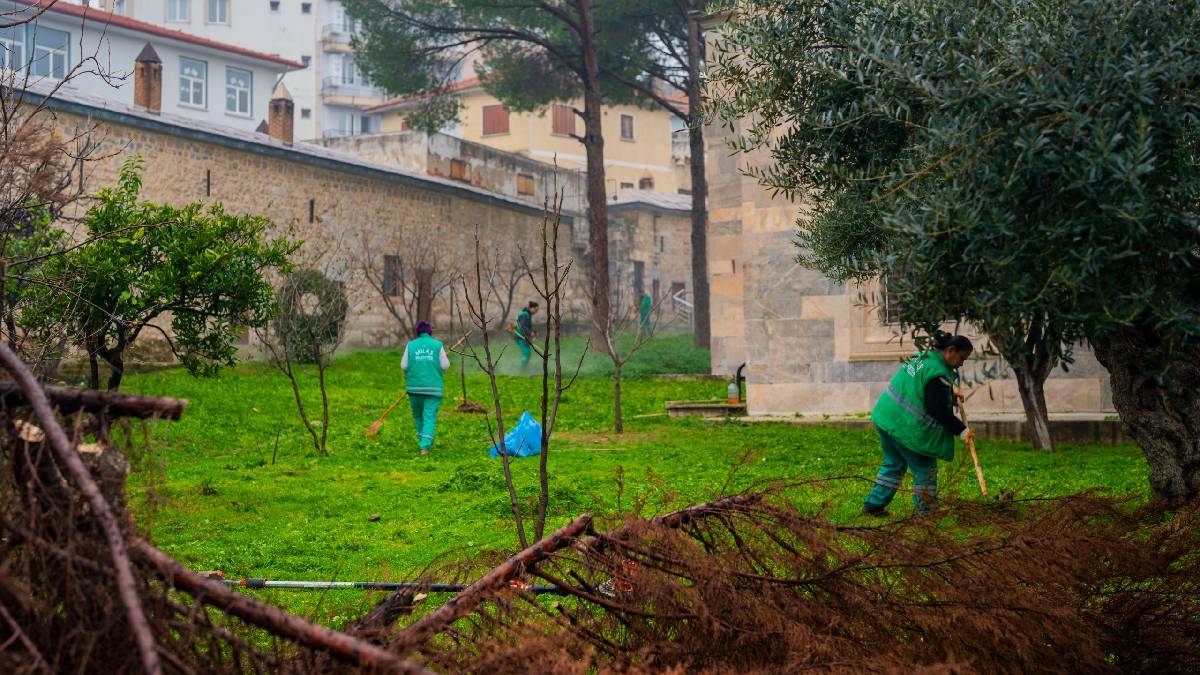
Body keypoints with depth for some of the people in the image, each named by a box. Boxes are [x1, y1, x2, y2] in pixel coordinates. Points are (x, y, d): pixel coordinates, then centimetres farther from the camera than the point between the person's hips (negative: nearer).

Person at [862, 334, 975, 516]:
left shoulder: (922, 357, 11)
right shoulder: (938, 373, -19)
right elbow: (938, 410, -20)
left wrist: (950, 394, 23)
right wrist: (961, 430, -13)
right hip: (906, 428, -10)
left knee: (894, 464, 23)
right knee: (925, 468, 4)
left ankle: (874, 504, 26)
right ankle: (926, 512, 11)